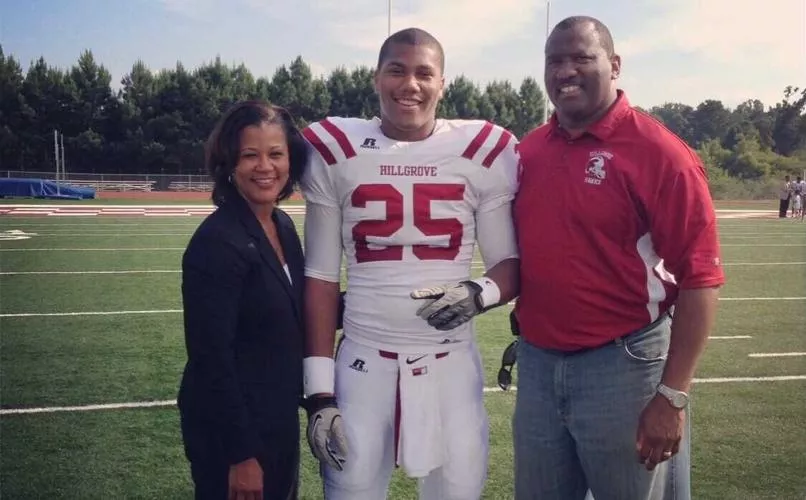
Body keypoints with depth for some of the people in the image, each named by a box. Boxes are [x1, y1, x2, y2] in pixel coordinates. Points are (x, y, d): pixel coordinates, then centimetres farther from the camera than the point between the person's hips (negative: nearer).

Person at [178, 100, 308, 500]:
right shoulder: (217, 241, -21)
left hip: (280, 422, 8)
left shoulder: (284, 226, 3)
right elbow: (211, 358, -21)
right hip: (232, 431, -8)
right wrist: (240, 455, -19)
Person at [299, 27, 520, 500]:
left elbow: (511, 262, 5)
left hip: (450, 362, 0)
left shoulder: (483, 152, -1)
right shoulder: (336, 152, 0)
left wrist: (480, 294, -19)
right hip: (363, 360, 0)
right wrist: (319, 390, -2)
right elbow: (321, 276, 2)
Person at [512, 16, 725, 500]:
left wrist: (672, 395, -18)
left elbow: (699, 279, -15)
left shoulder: (658, 153, -13)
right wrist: (524, 332, 11)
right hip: (537, 365, 6)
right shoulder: (528, 152, 5)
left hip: (625, 365, -5)